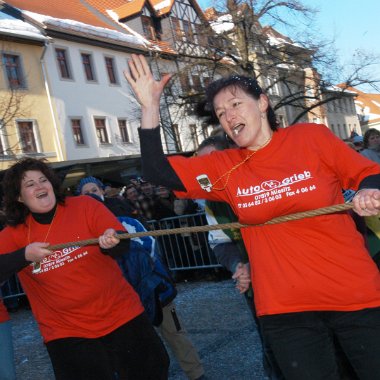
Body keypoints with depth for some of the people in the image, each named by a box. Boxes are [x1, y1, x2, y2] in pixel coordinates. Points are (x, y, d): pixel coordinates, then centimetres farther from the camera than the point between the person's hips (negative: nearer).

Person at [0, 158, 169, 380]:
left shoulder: (84, 206, -8)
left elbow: (124, 244, -18)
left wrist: (111, 242, -40)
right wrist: (24, 256, -30)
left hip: (121, 315, 0)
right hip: (66, 331, 1)